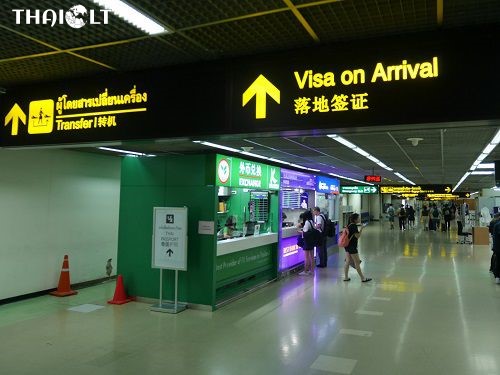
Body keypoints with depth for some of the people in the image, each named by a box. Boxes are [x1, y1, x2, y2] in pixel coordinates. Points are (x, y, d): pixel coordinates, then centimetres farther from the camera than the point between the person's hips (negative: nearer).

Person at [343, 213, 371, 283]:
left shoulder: (349, 225, 9)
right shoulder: (354, 226, -17)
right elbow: (357, 236, -18)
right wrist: (361, 229, -17)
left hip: (347, 245, 9)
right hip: (352, 246, -9)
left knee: (347, 261, 12)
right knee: (357, 262, 0)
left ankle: (346, 277, 17)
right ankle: (363, 278, 9)